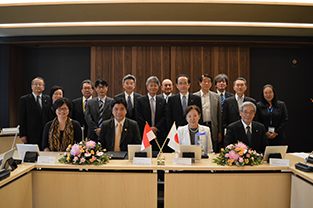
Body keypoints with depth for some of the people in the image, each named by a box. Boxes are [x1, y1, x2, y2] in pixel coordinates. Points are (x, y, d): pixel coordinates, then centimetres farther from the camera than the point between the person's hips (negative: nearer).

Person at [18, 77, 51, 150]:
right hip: (30, 136, -2)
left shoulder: (48, 99, 10)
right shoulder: (24, 99, 2)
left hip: (45, 135, 2)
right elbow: (21, 119, 0)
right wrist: (22, 135, -6)